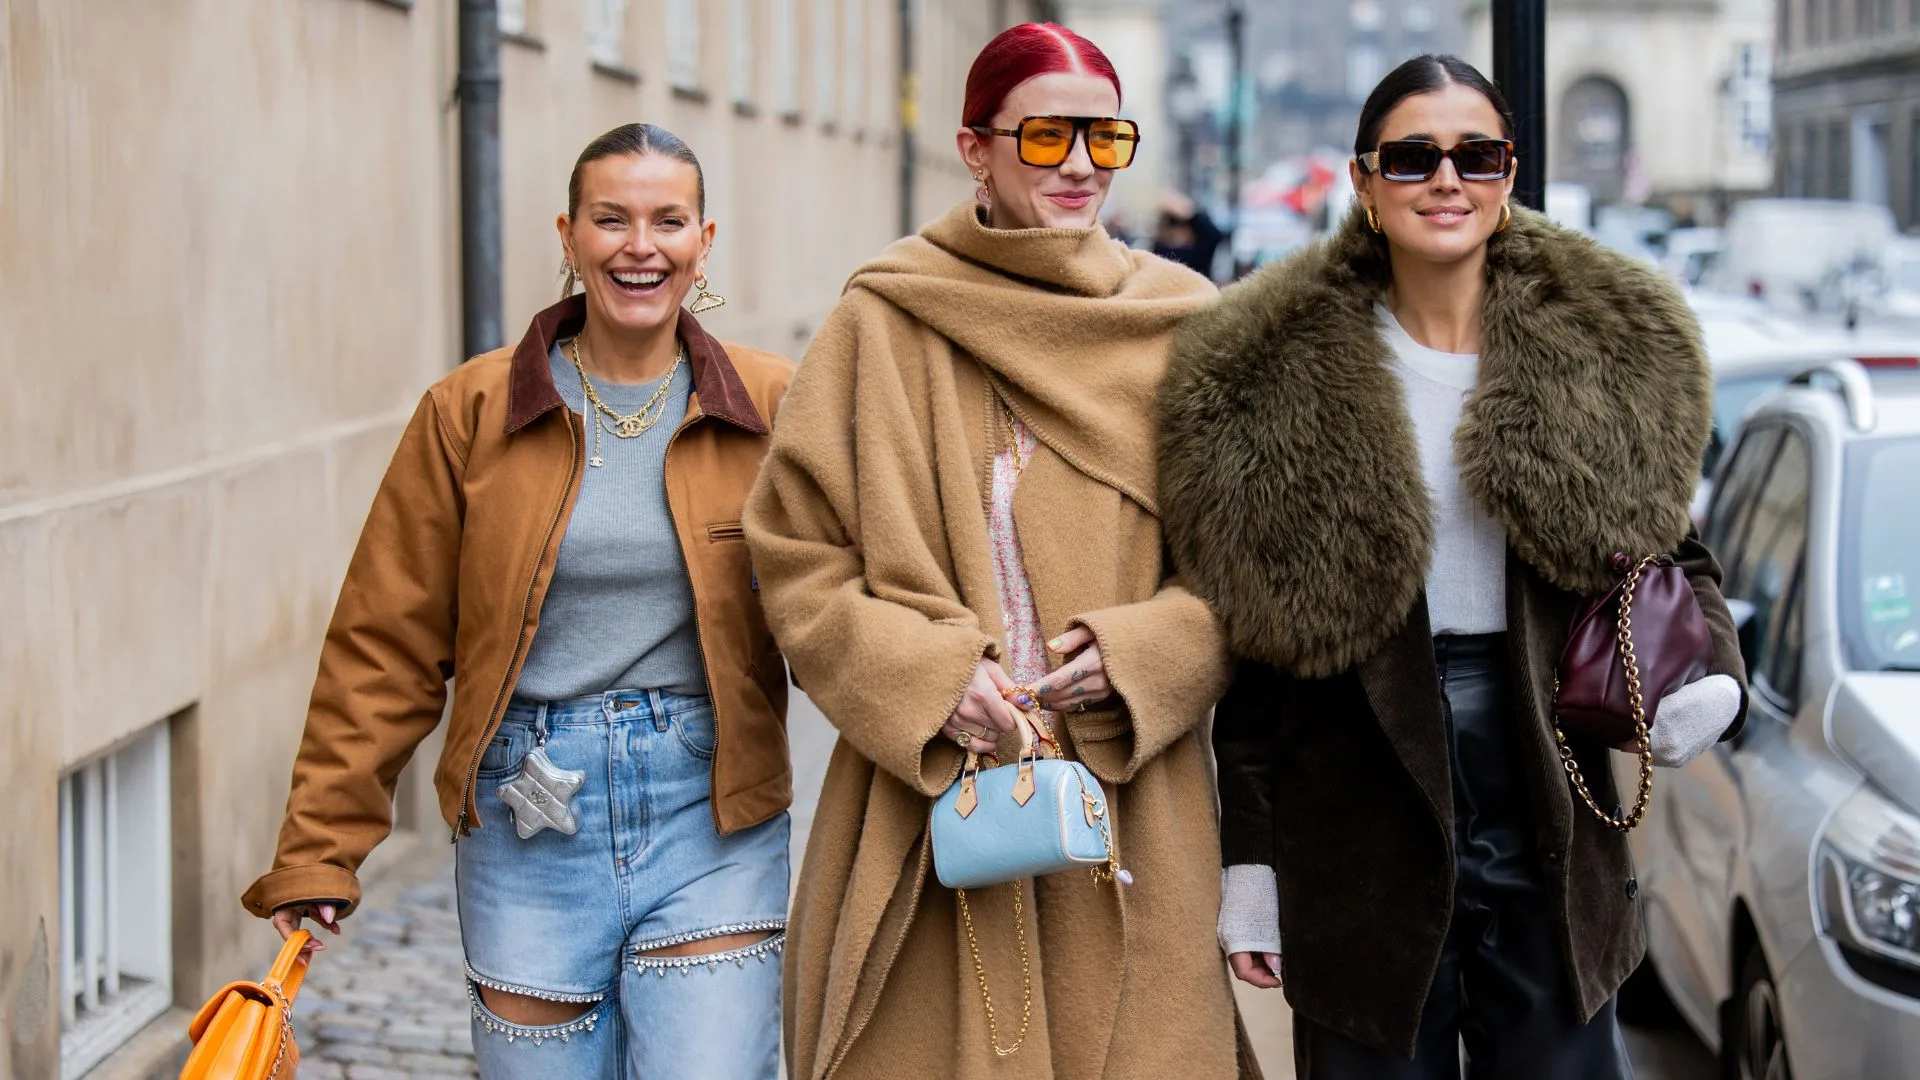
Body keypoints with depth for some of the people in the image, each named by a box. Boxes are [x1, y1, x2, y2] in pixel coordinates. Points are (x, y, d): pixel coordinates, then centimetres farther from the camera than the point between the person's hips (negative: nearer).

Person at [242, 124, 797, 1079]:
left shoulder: (772, 409, 2)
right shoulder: (470, 413, 2)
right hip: (527, 821, 1)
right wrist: (317, 853, 0)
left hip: (711, 822, 0)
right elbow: (386, 643, 2)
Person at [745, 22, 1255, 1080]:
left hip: (1127, 807, 1)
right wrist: (925, 674, -12)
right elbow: (795, 552, 2)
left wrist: (1135, 654, -9)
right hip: (928, 803, -1)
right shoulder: (882, 323, 1)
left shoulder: (1180, 325, 6)